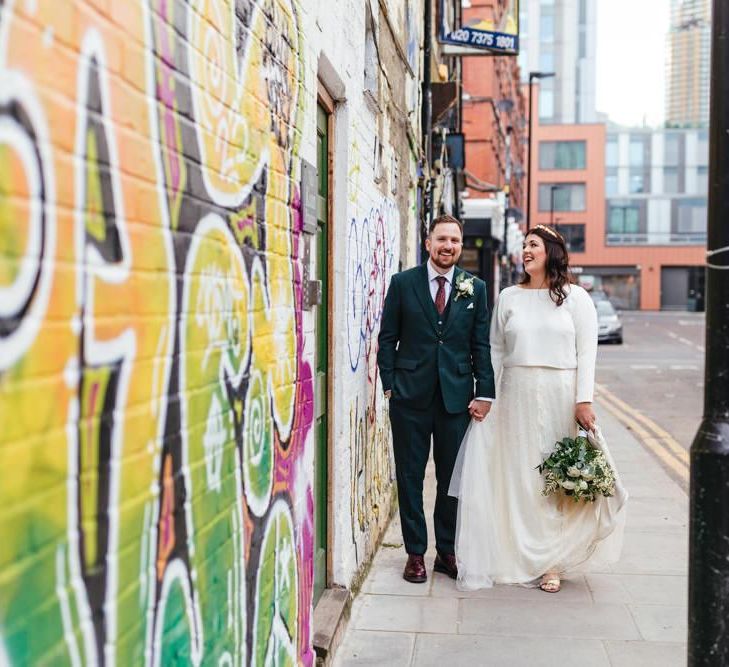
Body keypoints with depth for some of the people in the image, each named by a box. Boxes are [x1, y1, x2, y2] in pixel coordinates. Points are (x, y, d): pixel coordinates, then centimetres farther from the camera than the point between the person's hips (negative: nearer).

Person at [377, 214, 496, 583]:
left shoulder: (475, 288, 5)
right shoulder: (403, 283, 1)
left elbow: (481, 345, 5)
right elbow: (387, 338, 4)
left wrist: (484, 393, 0)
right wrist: (389, 384, -3)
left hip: (457, 396, 1)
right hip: (410, 396, -1)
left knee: (453, 478, 9)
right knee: (410, 477, 6)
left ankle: (447, 551, 23)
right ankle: (415, 552, 19)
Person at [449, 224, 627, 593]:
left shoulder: (576, 298, 3)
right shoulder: (508, 297, 9)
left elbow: (586, 352, -2)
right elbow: (496, 351, 10)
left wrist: (584, 401, -10)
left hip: (560, 397, -2)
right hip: (515, 397, 2)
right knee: (515, 476, 4)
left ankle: (551, 562, 10)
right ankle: (516, 557, 15)